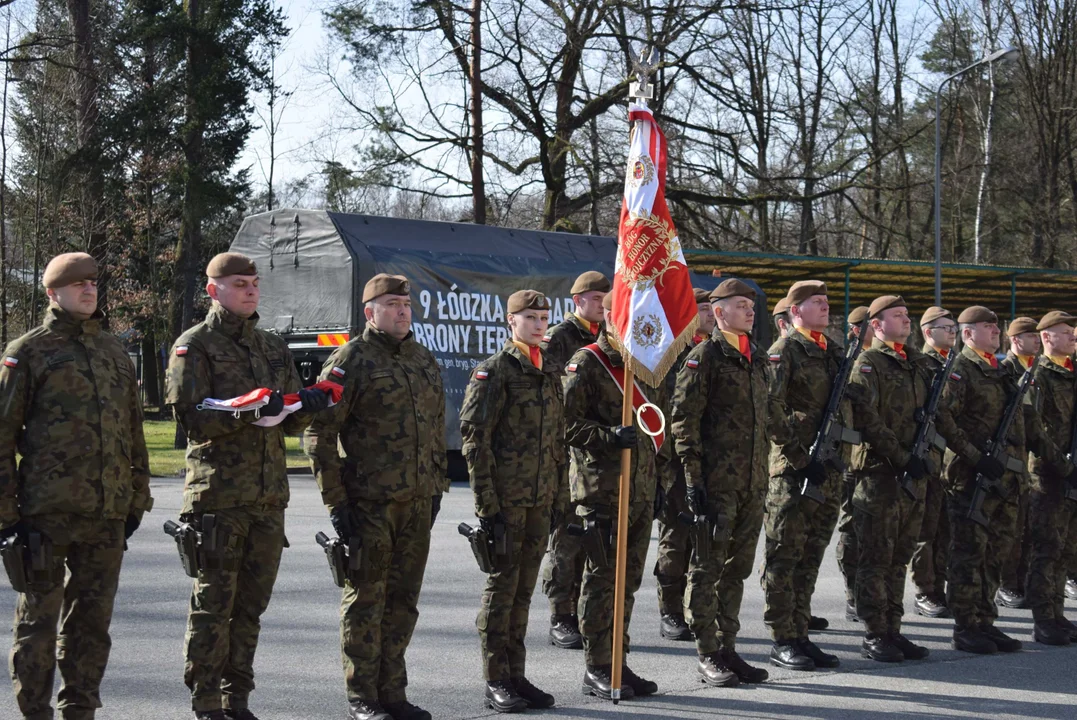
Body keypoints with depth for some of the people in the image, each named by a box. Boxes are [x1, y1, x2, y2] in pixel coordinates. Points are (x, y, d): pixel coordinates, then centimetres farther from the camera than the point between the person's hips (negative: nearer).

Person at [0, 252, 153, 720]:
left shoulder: (115, 352, 16)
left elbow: (134, 433, 20)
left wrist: (136, 501, 16)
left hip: (106, 515, 5)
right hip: (47, 513, -5)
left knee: (92, 619, 10)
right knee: (38, 617, 1)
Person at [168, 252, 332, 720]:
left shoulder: (274, 348, 18)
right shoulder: (194, 346, -1)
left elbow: (290, 424, 18)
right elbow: (192, 418, -11)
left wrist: (308, 405, -5)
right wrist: (247, 410, -24)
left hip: (269, 496, 6)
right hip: (218, 493, -6)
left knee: (251, 603, 9)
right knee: (213, 603, -3)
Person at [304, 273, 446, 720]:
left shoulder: (425, 361, 14)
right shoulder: (350, 361, -7)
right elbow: (319, 432, -10)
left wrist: (437, 487, 16)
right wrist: (335, 500, -13)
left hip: (418, 502, 6)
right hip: (368, 503, -6)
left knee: (403, 600, 11)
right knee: (365, 600, 0)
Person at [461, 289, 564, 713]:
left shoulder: (551, 373, 14)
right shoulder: (495, 371, -7)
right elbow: (475, 439, -12)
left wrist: (559, 497, 15)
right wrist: (487, 504, -16)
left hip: (540, 500, 6)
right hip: (506, 498, -6)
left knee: (524, 588, 10)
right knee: (502, 585, -2)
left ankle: (516, 676, 18)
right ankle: (495, 683, 5)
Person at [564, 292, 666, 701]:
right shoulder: (586, 364, -6)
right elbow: (568, 424, -12)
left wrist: (660, 478, 18)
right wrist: (610, 436, -25)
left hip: (642, 491, 7)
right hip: (602, 491, -7)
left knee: (629, 579, 11)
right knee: (602, 579, -3)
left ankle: (617, 662, 19)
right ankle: (597, 670, 4)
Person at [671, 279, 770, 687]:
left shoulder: (756, 359, 17)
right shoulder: (704, 356, -7)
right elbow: (683, 419, -11)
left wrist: (763, 474, 18)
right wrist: (694, 476, -16)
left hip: (752, 483, 8)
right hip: (716, 483, -7)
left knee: (737, 568, 12)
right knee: (708, 567, -1)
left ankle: (727, 649, 19)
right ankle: (707, 656, 4)